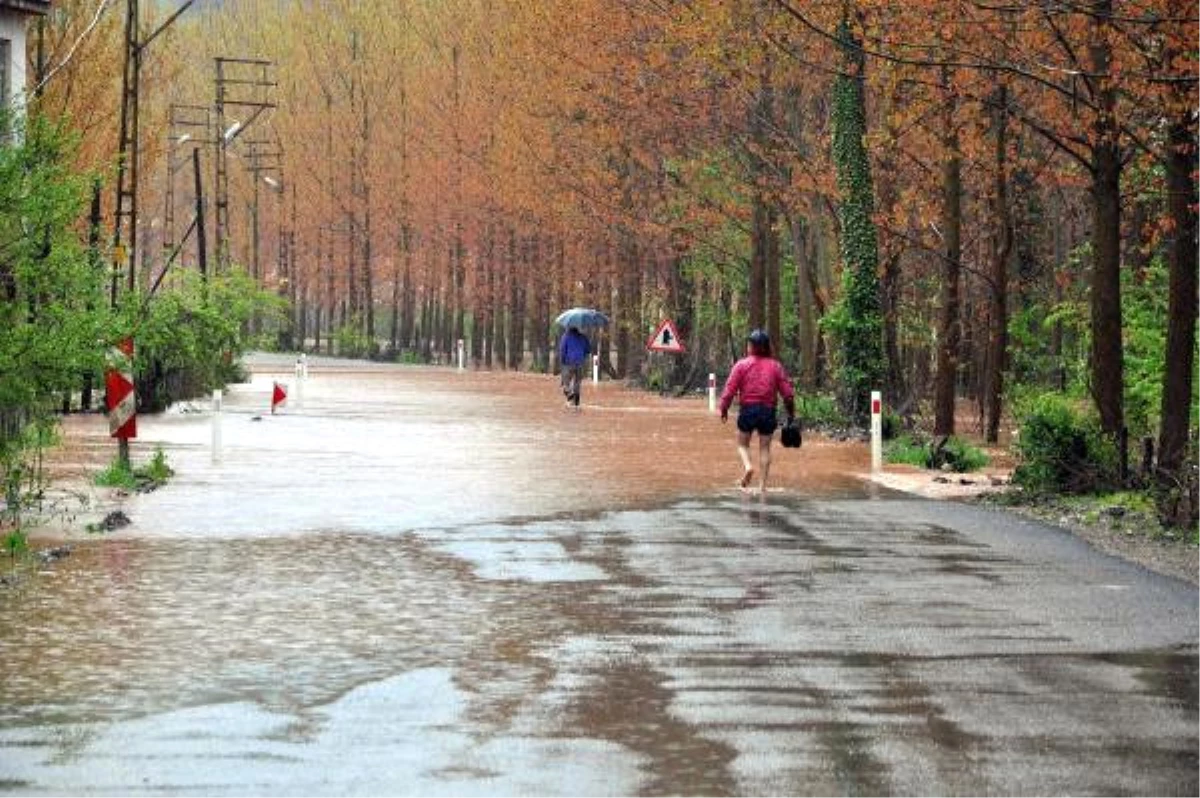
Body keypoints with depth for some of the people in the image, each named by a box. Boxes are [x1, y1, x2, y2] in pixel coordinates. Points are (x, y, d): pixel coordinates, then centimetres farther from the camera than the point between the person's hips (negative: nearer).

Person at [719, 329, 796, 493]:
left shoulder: (741, 365, -4)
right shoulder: (775, 366, 2)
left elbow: (729, 390, -7)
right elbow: (787, 392, 2)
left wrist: (723, 410, 5)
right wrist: (791, 412, 14)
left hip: (747, 409, -2)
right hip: (768, 410, 2)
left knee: (743, 444, 15)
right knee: (765, 448, 9)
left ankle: (747, 466, -15)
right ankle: (762, 485, 5)